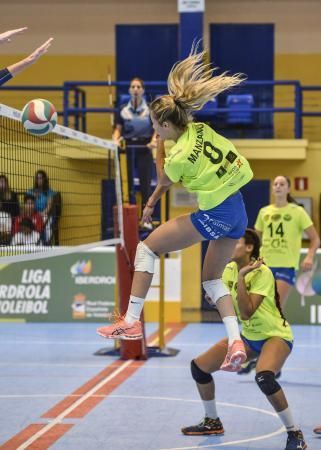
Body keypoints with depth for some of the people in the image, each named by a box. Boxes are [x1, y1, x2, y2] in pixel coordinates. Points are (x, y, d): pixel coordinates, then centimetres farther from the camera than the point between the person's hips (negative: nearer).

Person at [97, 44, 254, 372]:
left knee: (147, 247, 4)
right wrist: (151, 203, 20)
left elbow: (163, 181, 5)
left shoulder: (180, 156, -18)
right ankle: (236, 342, 7)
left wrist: (158, 147, 13)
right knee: (212, 277, 22)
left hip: (214, 215, -9)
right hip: (238, 213, 9)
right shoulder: (199, 129, 5)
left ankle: (131, 322, 2)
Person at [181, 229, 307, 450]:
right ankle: (212, 422, 25)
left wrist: (241, 276, -33)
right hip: (249, 336, 8)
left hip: (275, 336, -8)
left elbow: (246, 313, -31)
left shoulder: (262, 272, -23)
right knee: (199, 366, 3)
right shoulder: (230, 269, -1)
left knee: (264, 377, -38)